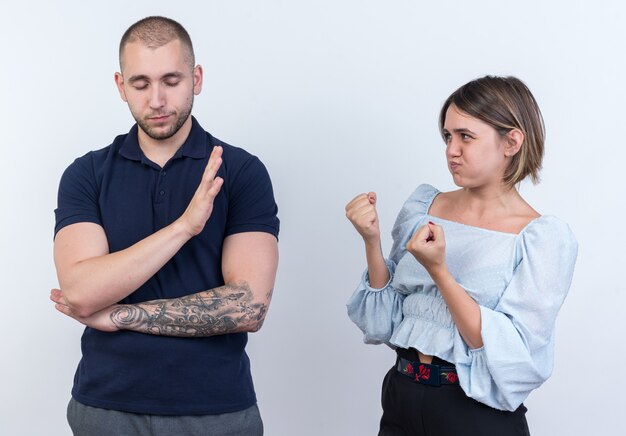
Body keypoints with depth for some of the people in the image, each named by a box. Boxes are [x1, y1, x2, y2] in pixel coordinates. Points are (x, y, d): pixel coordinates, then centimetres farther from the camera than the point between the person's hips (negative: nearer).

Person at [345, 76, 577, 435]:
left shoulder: (545, 237, -11)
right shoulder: (422, 206, 1)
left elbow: (514, 357, -18)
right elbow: (384, 323, 2)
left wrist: (438, 270, -24)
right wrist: (372, 243, -12)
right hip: (401, 401, 4)